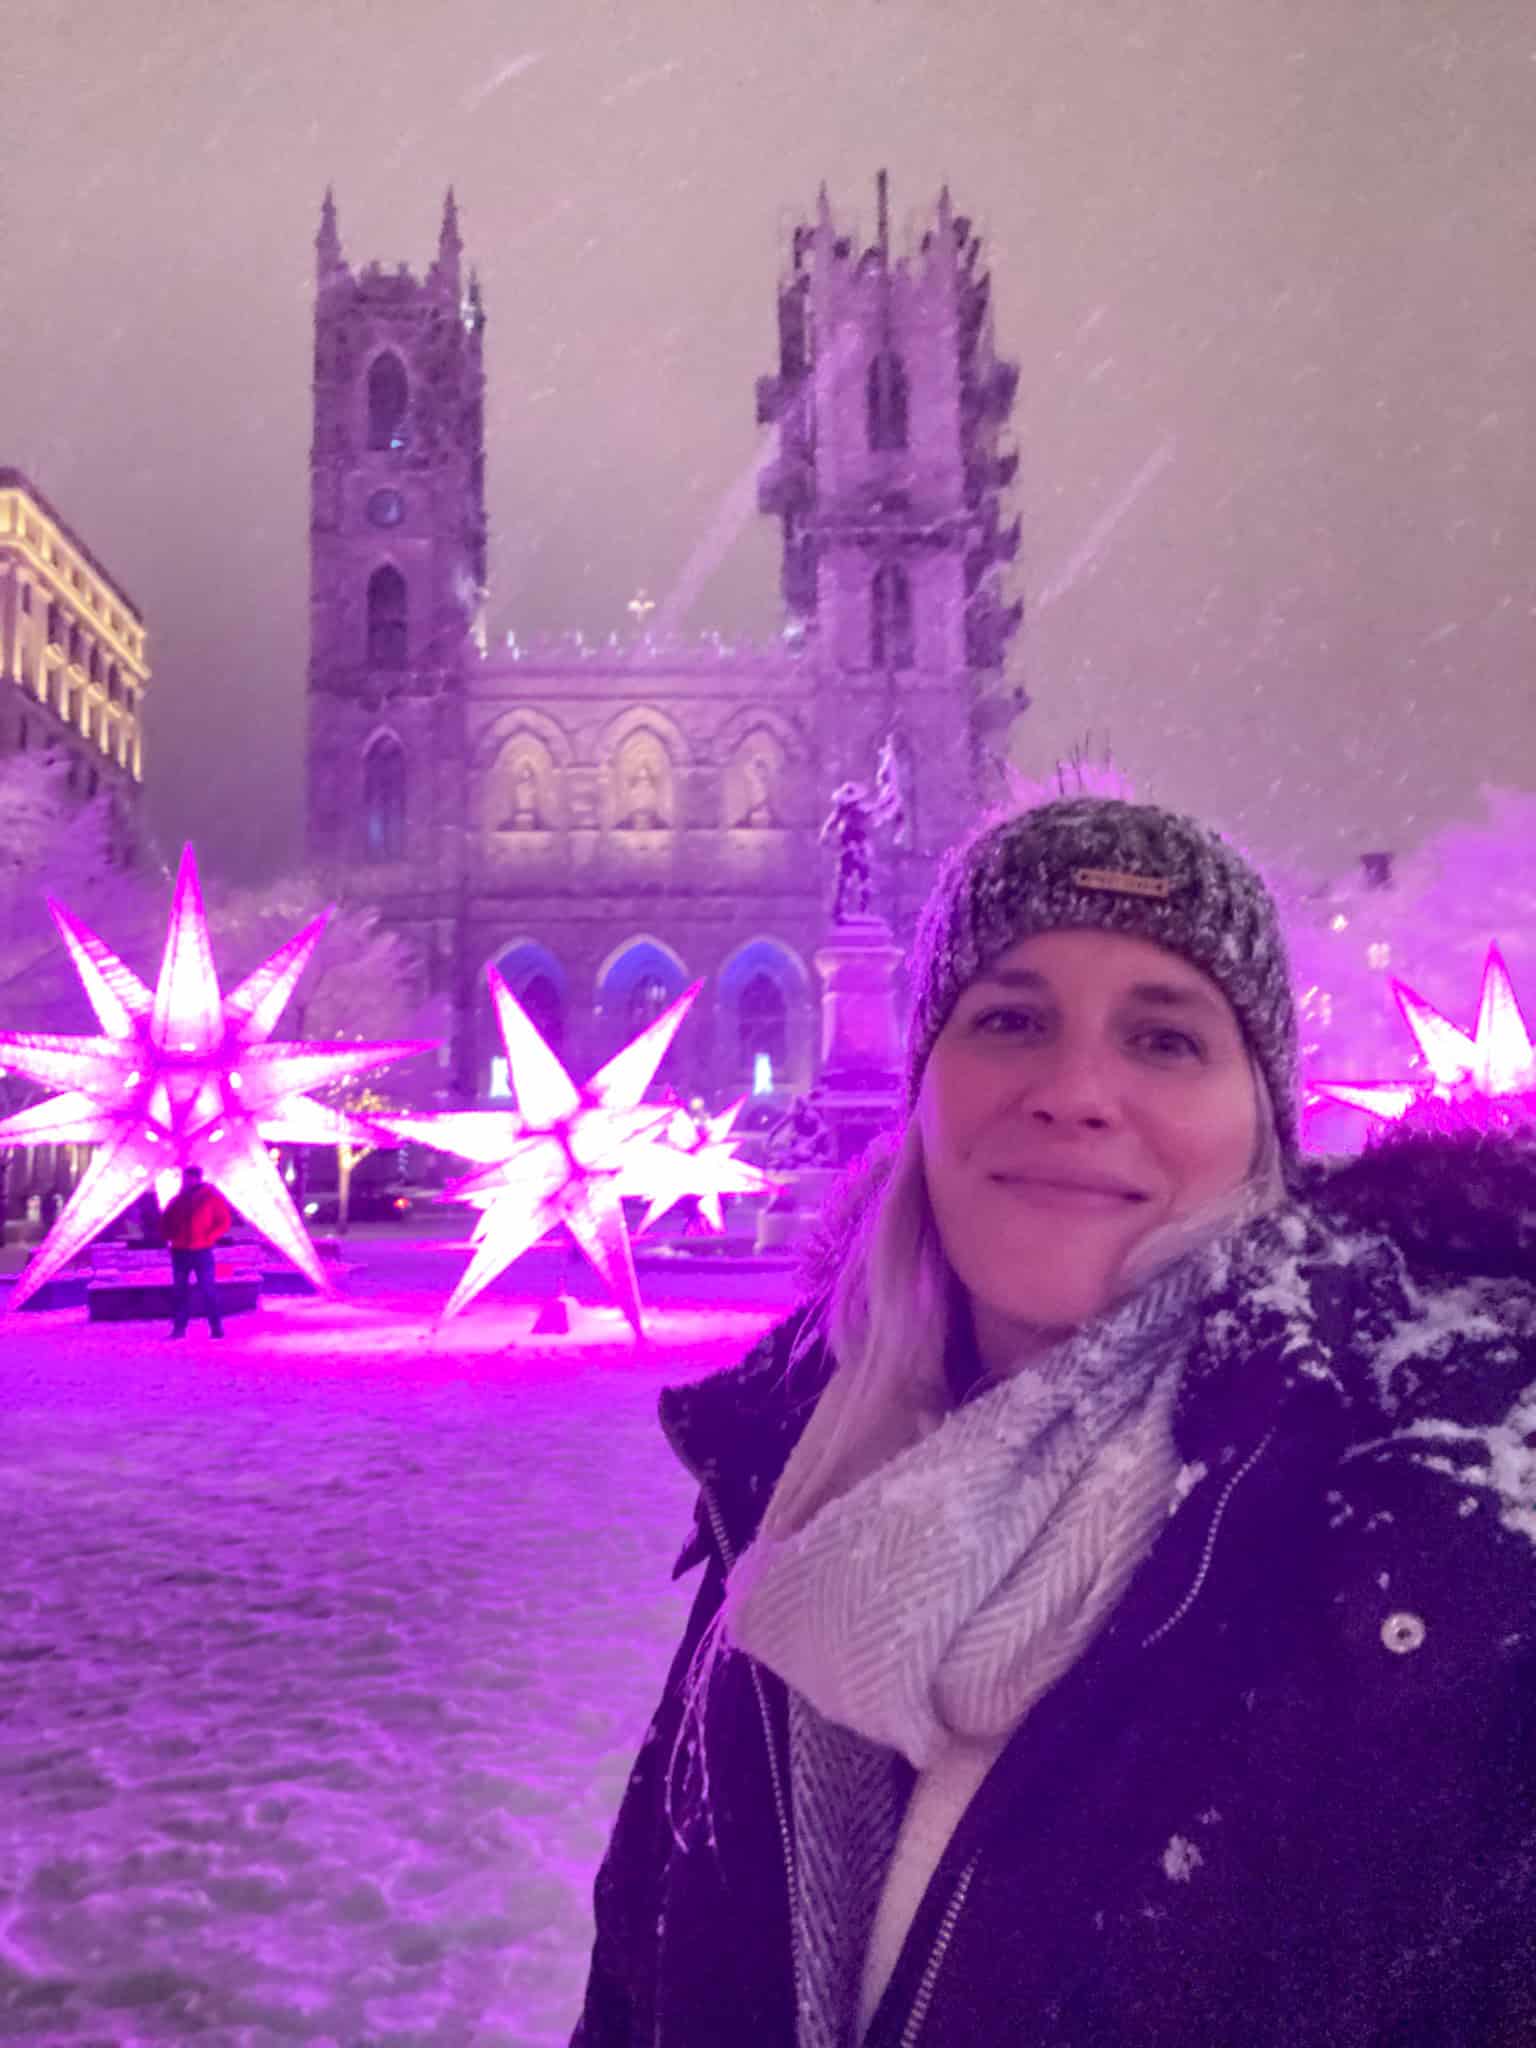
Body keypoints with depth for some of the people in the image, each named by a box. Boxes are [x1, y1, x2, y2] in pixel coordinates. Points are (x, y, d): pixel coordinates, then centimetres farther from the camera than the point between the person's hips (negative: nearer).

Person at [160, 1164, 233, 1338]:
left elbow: (224, 1222, -1)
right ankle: (179, 1327, 13)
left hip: (202, 1252, -4)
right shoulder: (177, 1199, 10)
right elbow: (166, 1222, 21)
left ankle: (217, 1327, 1)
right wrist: (170, 1236, 3)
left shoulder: (211, 1197, -1)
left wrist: (208, 1238, -13)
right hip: (179, 1252, 4)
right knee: (179, 1290, 7)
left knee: (207, 1289, -6)